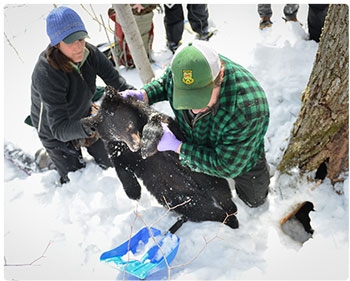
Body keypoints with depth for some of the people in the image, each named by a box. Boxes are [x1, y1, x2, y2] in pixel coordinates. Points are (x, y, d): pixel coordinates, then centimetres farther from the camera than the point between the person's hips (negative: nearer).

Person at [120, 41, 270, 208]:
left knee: (254, 199, 21)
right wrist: (143, 95, -22)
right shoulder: (177, 69, -31)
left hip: (239, 162, -2)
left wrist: (177, 146, -37)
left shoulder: (247, 109, -47)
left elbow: (226, 166, -37)